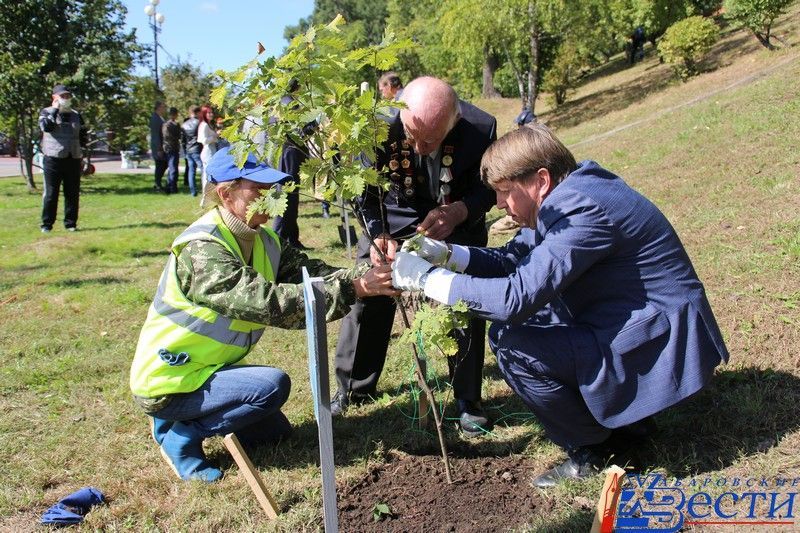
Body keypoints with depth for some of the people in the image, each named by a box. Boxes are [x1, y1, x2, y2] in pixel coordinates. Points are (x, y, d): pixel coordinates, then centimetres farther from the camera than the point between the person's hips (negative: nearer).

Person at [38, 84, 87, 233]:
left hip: (73, 159, 4)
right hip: (53, 159, -3)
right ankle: (47, 224, 6)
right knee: (50, 193, -2)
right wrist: (55, 110, -12)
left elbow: (83, 137, 20)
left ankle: (70, 223, 13)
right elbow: (46, 126, -18)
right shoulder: (46, 112, 4)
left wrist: (84, 155, 12)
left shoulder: (76, 115, 16)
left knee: (73, 194, 5)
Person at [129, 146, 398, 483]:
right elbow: (269, 302, -40)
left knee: (273, 432, 17)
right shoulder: (202, 250, -30)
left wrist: (366, 276, -29)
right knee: (272, 385, -26)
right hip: (169, 381, -9)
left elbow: (311, 272, -10)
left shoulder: (262, 241, -1)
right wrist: (353, 289, -43)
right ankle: (180, 436, -7)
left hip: (208, 366, 9)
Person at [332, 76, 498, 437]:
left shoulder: (481, 127, -31)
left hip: (457, 218, -1)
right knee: (365, 295, -1)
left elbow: (488, 187, -14)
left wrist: (458, 211, -34)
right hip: (395, 216, 1)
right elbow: (367, 191, -15)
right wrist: (379, 235, -32)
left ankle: (468, 400, 10)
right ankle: (353, 389, 20)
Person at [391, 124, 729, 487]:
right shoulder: (565, 197, 5)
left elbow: (517, 296, -31)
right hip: (632, 323, 10)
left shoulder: (583, 209, -25)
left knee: (510, 342, -18)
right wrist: (448, 254, -4)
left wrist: (426, 278, -22)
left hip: (660, 344, -10)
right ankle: (623, 417, 19)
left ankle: (592, 448, 3)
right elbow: (513, 259, 11)